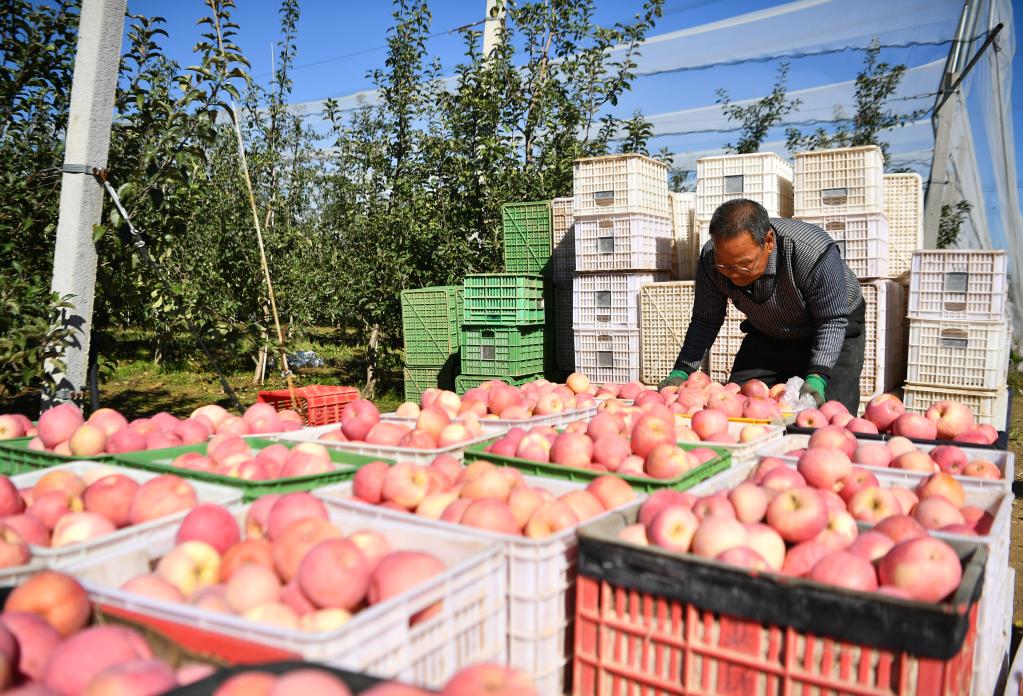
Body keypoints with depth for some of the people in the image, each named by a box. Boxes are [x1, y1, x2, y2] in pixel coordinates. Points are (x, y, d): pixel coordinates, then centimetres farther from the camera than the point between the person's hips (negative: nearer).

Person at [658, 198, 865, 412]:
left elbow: (833, 321, -26)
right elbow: (706, 321, -11)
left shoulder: (813, 253, -38)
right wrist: (681, 372, -20)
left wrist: (816, 378, -38)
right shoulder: (710, 258, -25)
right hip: (767, 337, 4)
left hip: (834, 335, -3)